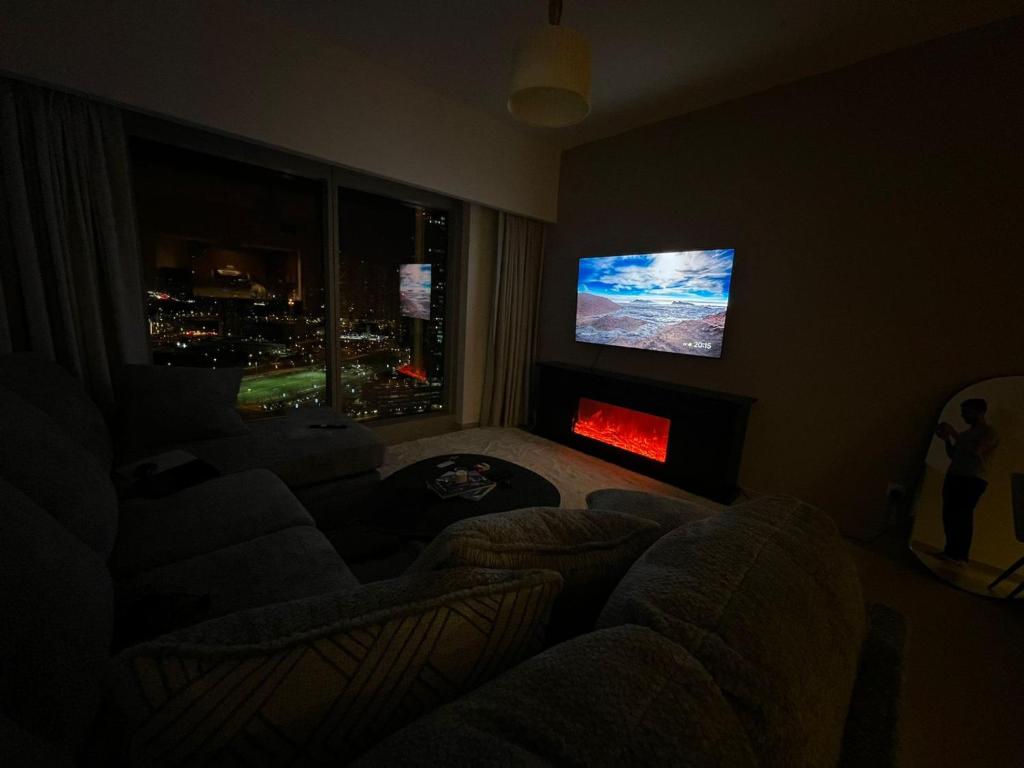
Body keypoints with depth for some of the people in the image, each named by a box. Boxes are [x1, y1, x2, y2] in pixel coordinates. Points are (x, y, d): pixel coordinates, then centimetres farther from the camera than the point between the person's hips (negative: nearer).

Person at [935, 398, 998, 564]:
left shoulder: (989, 432, 1)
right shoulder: (966, 432, 21)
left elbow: (975, 451, -15)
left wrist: (954, 434, -12)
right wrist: (947, 439, 9)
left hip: (972, 480, -6)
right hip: (953, 477, 6)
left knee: (963, 516, -12)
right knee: (949, 515, 0)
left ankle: (961, 556, -11)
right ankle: (950, 551, 3)